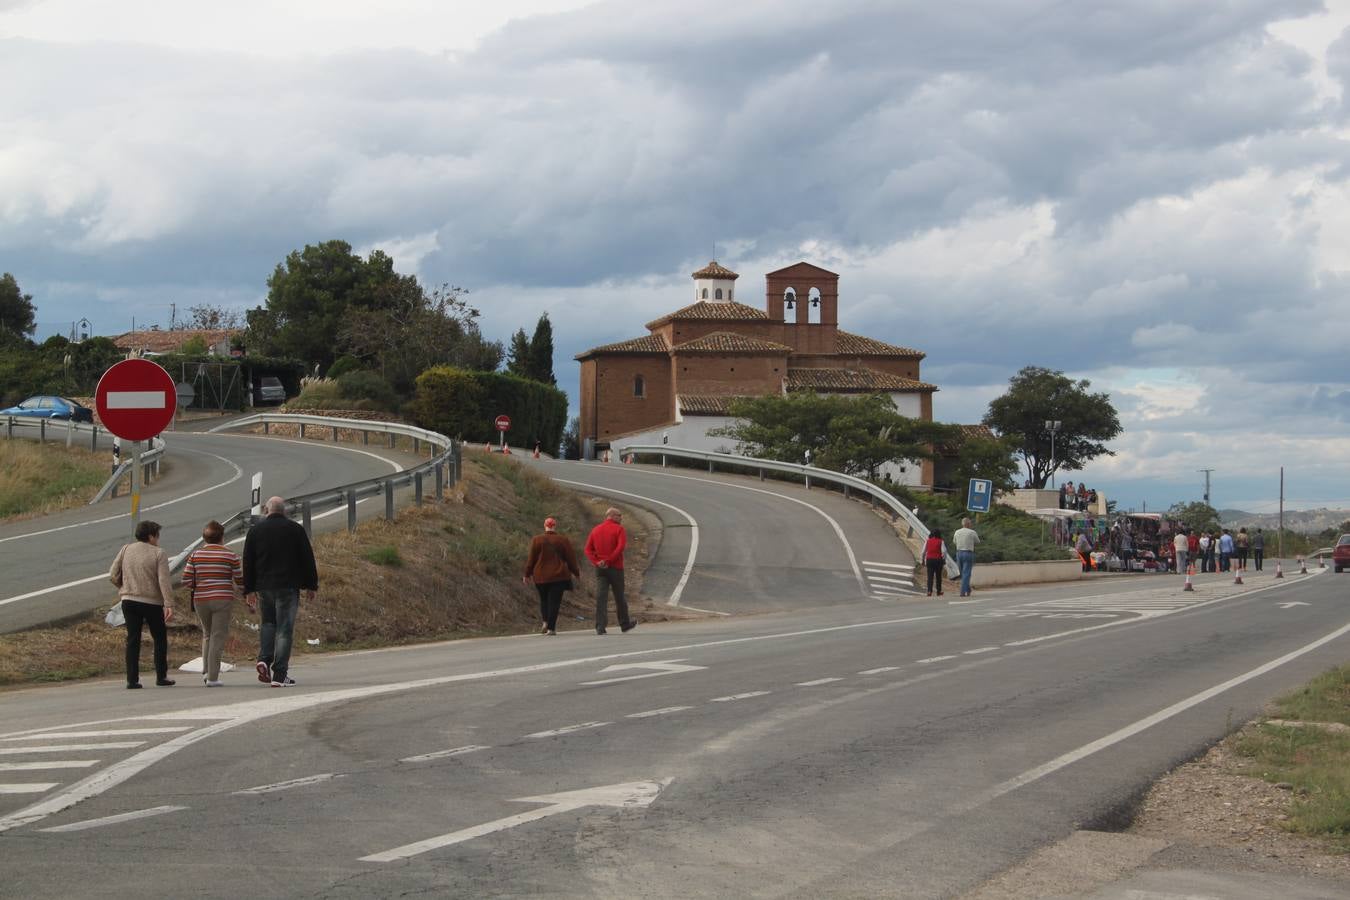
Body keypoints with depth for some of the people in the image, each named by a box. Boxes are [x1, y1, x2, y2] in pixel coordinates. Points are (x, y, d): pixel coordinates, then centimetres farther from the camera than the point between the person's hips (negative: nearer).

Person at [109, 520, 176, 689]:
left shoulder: (126, 550, 4)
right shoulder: (158, 554, -7)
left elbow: (113, 575, 2)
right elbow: (164, 581, -16)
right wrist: (169, 605, -20)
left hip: (129, 601, 3)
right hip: (152, 602, -3)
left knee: (133, 640, 4)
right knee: (160, 639, 12)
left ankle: (132, 679, -2)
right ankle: (161, 677, 13)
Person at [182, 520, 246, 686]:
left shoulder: (195, 555, 2)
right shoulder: (230, 555, -3)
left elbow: (186, 581, -2)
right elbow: (240, 580, 1)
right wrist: (237, 591, 22)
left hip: (201, 600, 3)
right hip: (223, 600, -3)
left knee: (207, 634, 22)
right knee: (218, 637, 1)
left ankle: (206, 670, 10)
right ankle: (212, 677, -3)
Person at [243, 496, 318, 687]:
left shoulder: (255, 530, 6)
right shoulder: (295, 529, 0)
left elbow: (248, 562, 7)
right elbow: (307, 559, 1)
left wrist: (249, 590, 12)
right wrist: (312, 585, 8)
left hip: (264, 586, 3)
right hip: (288, 586, -3)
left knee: (268, 623, 21)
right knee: (284, 629, -2)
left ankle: (264, 659, -2)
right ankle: (279, 675, -6)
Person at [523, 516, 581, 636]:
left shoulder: (537, 540, -1)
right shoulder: (563, 541, -1)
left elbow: (531, 559, 0)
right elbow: (571, 558, 3)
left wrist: (527, 574, 10)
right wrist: (576, 572, 17)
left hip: (540, 576, 1)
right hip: (558, 576, -1)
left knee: (543, 600, 18)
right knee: (554, 601, -1)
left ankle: (545, 621, 1)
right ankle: (551, 627, -8)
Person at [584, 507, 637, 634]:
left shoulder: (595, 530, 11)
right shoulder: (619, 529, -4)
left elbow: (588, 550, 4)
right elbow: (621, 547, -18)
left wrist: (596, 562, -7)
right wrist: (608, 561, -15)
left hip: (600, 568, 3)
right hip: (615, 567, -3)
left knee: (600, 597, -2)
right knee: (619, 597, 9)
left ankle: (600, 627, -11)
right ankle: (625, 624, 23)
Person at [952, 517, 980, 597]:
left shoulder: (957, 532, 4)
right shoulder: (972, 532, -8)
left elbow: (954, 543, 17)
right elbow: (977, 542, 6)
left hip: (959, 553, 4)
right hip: (968, 553, -4)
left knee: (963, 573, 17)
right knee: (966, 573, -4)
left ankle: (967, 590, 26)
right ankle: (963, 592, -9)